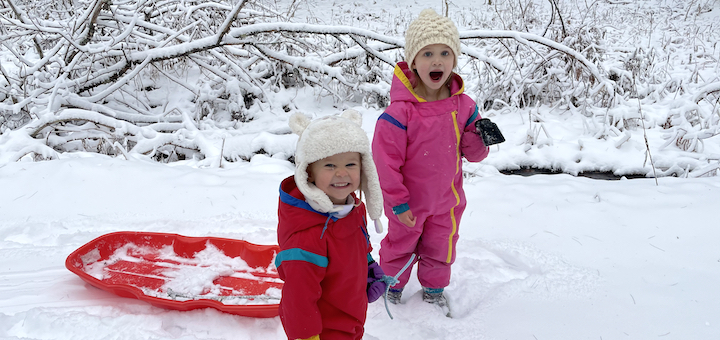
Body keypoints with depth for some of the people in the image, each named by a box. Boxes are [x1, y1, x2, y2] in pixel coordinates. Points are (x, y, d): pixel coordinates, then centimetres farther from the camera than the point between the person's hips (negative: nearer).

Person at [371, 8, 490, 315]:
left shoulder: (463, 106, -11)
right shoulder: (400, 111, -26)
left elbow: (472, 153, 0)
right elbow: (386, 159, -20)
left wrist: (479, 140, -24)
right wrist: (397, 203, -16)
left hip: (447, 199, 4)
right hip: (410, 203, -4)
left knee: (440, 247, 23)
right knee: (401, 246, 20)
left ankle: (434, 287, 49)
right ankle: (393, 285, 47)